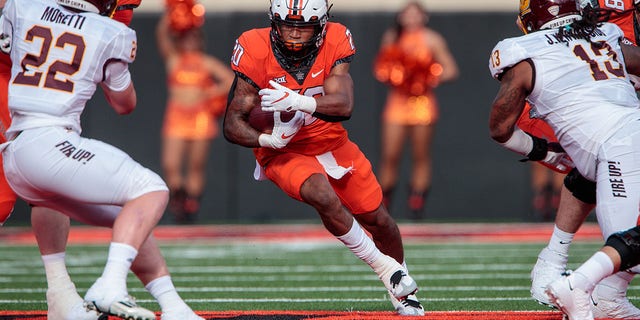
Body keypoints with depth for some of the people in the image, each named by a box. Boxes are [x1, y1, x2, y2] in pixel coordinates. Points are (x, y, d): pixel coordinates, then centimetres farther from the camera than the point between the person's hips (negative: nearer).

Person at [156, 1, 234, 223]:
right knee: (170, 165, -10)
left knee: (196, 166, 0)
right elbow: (161, 35, -4)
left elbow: (231, 79, 4)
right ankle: (177, 197, 11)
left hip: (201, 118, 0)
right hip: (176, 118, 0)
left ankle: (192, 205, 7)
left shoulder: (207, 63, 8)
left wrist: (209, 93, -6)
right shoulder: (173, 59, 8)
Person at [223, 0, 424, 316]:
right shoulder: (256, 51, -21)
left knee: (378, 220, 9)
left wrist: (297, 102, -44)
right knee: (325, 198, -31)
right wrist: (267, 139, -37)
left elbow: (343, 105, -28)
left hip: (331, 143, 3)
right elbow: (232, 124, -17)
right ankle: (386, 269, -9)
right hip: (283, 152, -3)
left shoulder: (335, 43, -15)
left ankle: (404, 290, 38)